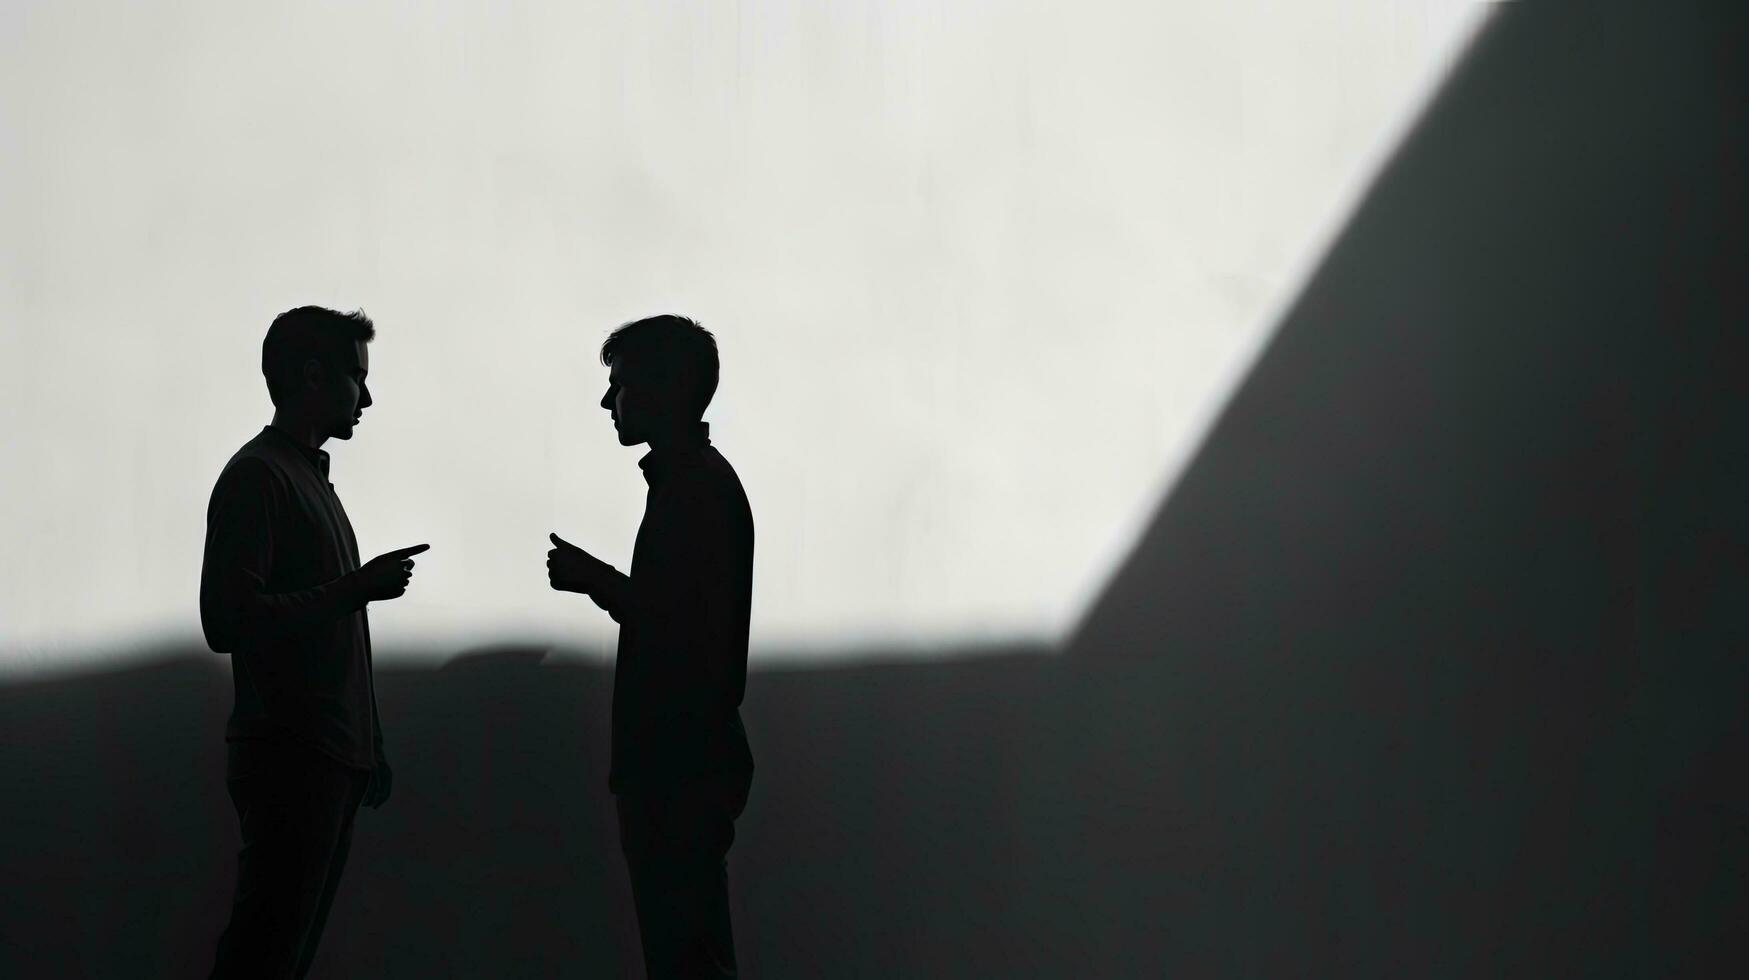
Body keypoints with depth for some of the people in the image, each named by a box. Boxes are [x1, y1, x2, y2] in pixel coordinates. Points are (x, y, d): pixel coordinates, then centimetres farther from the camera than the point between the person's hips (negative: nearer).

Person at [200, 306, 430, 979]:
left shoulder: (311, 476, 20)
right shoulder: (257, 476, -10)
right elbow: (227, 622, -20)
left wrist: (368, 747, 21)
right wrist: (357, 588, -17)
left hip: (331, 760, 9)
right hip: (288, 756, -9)